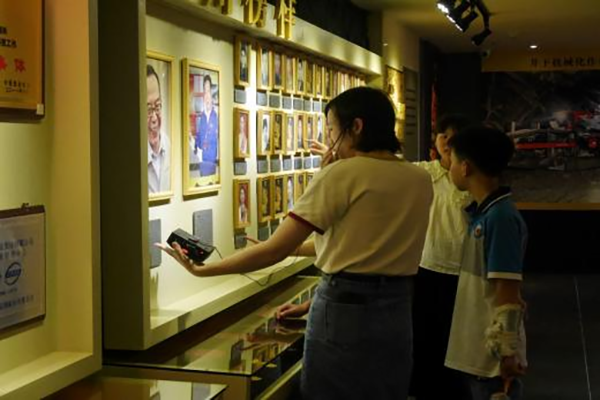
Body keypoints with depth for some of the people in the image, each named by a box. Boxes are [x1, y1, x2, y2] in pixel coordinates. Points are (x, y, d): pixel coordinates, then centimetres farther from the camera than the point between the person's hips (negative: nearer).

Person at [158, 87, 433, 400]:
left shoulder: (341, 175, -12)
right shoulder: (420, 180, 6)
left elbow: (275, 250, -13)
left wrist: (201, 270, -3)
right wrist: (297, 247, 20)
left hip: (345, 313, -6)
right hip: (398, 314, 6)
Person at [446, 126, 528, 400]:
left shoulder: (500, 217, -20)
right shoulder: (482, 212, 7)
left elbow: (508, 294, -21)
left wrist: (506, 352, -20)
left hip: (494, 356, -9)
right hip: (478, 350, 9)